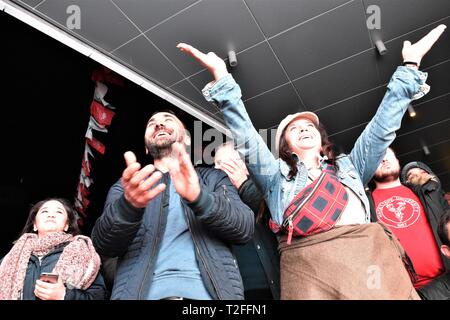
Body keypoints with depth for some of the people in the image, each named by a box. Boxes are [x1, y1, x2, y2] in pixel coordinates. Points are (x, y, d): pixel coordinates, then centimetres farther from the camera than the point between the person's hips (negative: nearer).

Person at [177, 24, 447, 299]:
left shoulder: (348, 168, 27)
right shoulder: (276, 175, 19)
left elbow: (382, 128, 23)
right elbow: (247, 139, 8)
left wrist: (410, 66, 21)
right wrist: (221, 76, 2)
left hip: (368, 256, 3)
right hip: (309, 265, -2)